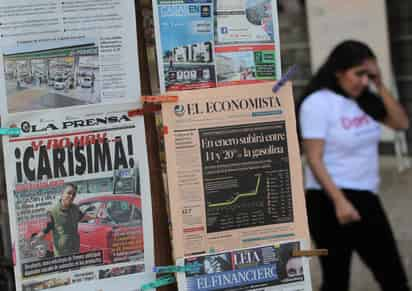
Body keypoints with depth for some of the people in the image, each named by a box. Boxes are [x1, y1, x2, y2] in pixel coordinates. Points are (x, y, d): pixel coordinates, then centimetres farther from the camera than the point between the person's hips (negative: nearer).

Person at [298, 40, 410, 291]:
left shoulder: (364, 99, 8)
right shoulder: (318, 103, -12)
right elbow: (314, 159, -16)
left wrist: (380, 86, -2)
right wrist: (339, 200, -24)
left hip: (366, 198, 7)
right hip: (331, 201, -7)